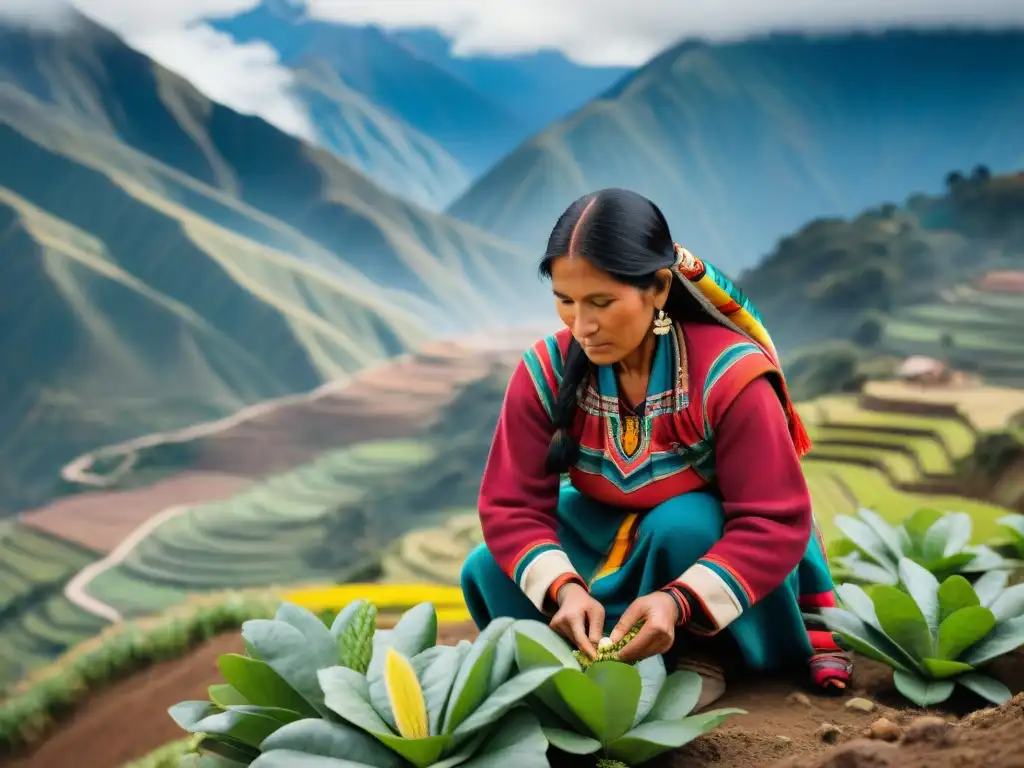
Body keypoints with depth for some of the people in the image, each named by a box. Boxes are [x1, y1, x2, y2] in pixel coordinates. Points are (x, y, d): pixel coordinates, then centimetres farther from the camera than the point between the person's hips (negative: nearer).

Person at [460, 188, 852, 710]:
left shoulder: (728, 375, -28)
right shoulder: (547, 370, -17)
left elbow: (776, 523, -29)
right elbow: (511, 505, -17)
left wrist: (679, 601, -44)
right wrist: (564, 587, -37)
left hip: (706, 542, -3)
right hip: (603, 541, 3)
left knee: (677, 526, -36)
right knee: (486, 573, -18)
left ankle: (697, 657, -11)